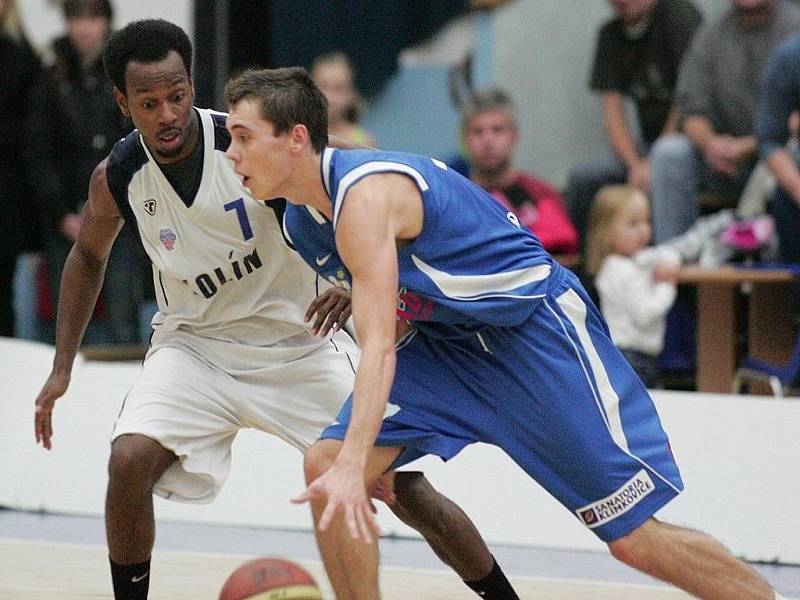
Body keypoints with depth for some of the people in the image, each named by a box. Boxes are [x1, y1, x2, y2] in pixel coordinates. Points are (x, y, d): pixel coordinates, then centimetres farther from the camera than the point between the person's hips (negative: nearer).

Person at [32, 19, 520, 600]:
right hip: (196, 345, 2)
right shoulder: (116, 177, -11)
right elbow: (89, 255, 10)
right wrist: (62, 368, 5)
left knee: (405, 487, -5)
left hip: (300, 342, -2)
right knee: (130, 461, -24)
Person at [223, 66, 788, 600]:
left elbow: (379, 344, -38)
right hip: (442, 341, 9)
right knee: (325, 466, -10)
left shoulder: (363, 194, -28)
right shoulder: (300, 216, 0)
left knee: (635, 538, -9)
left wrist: (353, 467, -48)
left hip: (537, 322, -9)